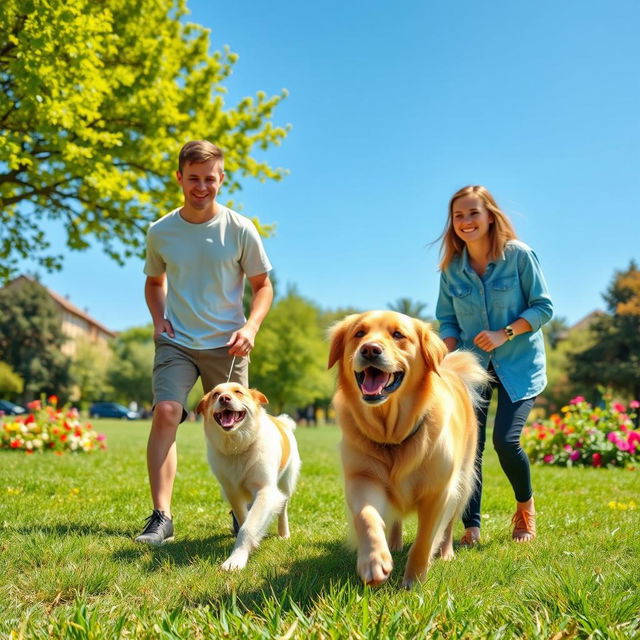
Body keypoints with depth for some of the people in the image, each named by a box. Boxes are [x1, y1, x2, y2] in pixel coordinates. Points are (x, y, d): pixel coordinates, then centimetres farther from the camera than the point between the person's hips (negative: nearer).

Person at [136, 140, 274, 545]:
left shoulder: (240, 229, -5)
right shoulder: (160, 232, 1)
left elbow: (263, 285, 3)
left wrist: (251, 326, -13)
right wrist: (158, 318, 1)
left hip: (226, 345, 0)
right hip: (177, 342, 1)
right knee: (165, 413, -19)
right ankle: (161, 518, -15)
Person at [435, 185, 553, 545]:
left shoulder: (519, 255, -10)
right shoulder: (452, 268, 0)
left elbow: (544, 307, -7)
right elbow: (447, 320, 9)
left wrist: (504, 333, -18)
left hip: (519, 364, -3)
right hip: (472, 365, 3)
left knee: (506, 440, -15)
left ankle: (526, 507, 15)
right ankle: (471, 528, 5)